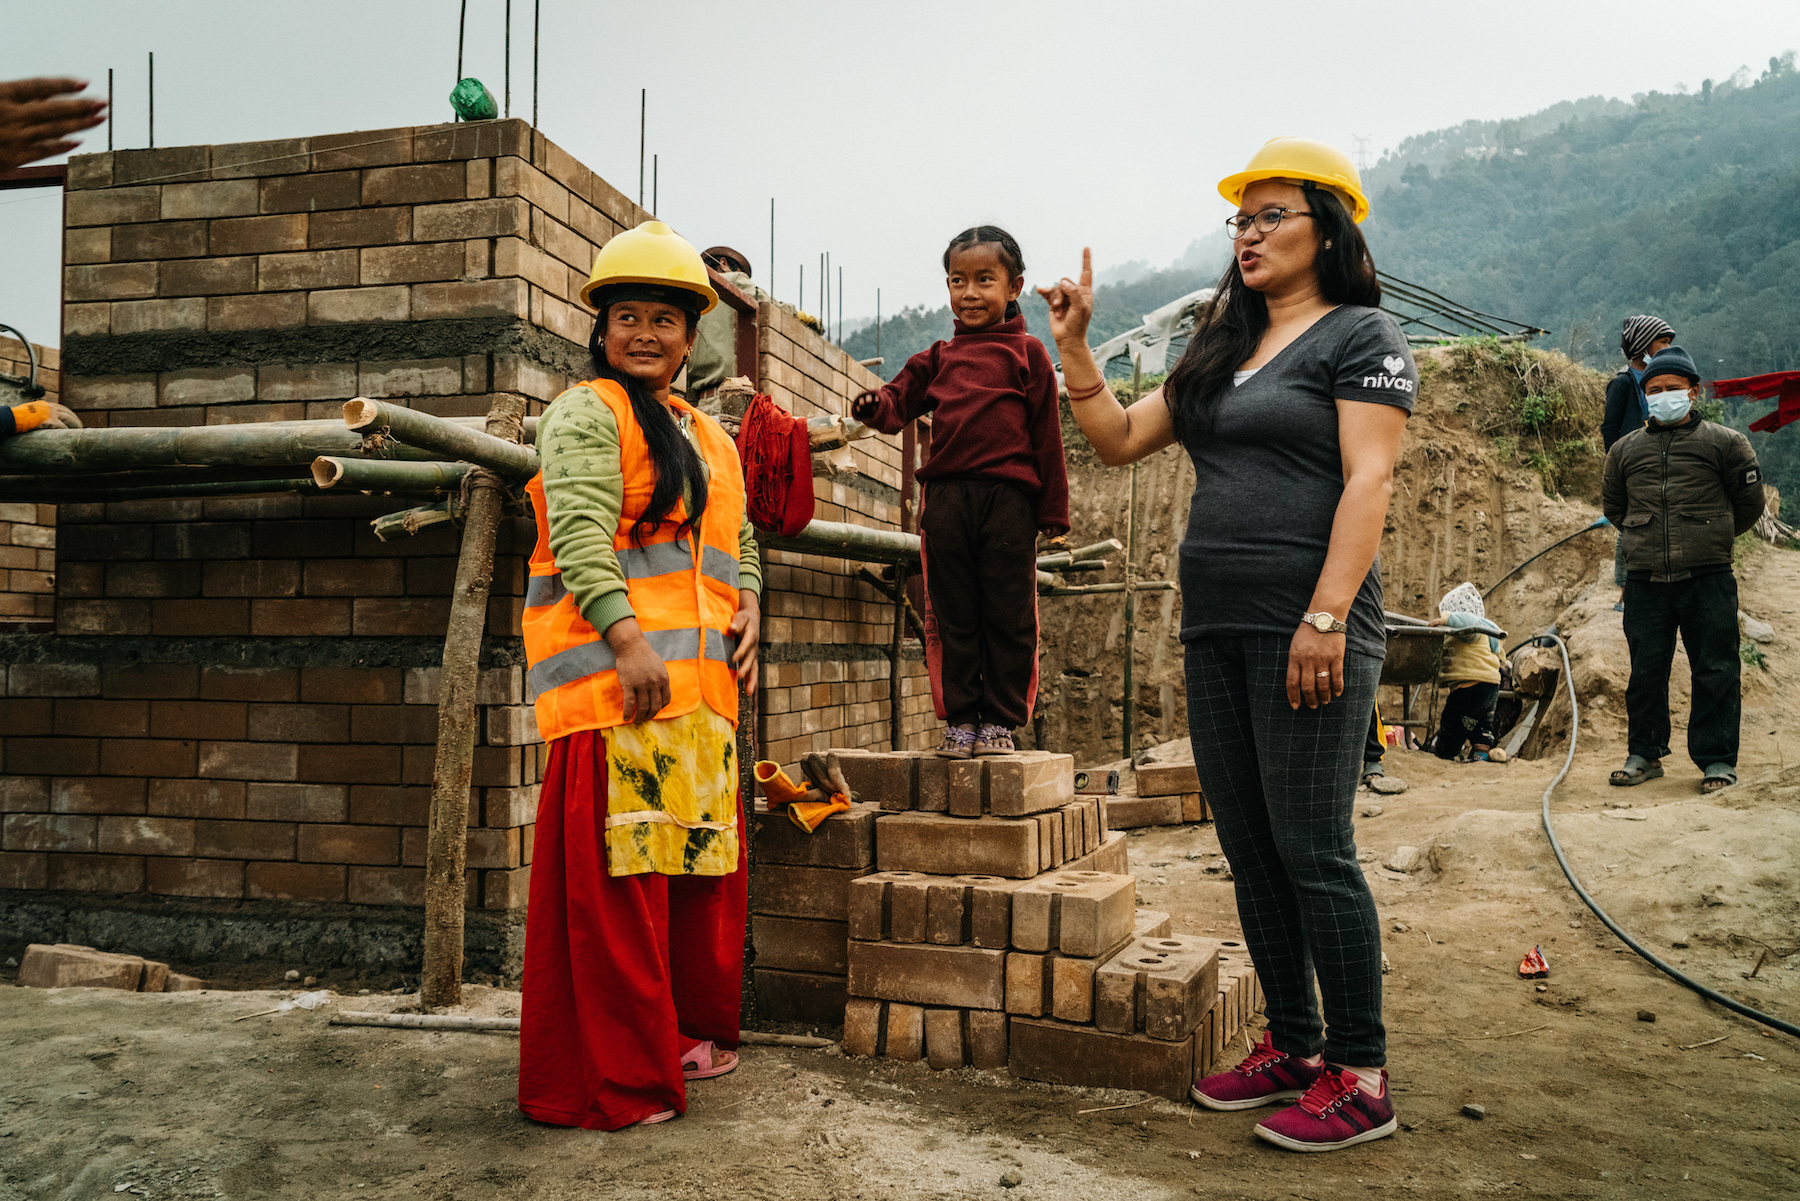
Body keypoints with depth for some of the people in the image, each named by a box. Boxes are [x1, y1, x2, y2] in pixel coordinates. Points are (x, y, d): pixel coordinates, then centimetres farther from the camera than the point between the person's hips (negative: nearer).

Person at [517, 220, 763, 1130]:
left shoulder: (712, 441, 24)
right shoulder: (585, 414, 0)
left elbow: (739, 545, 29)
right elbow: (579, 534, -13)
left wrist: (748, 608, 8)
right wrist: (627, 637, -23)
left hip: (699, 680, 7)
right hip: (616, 676, -7)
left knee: (697, 855, 10)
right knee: (617, 862, -8)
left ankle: (684, 1030, 26)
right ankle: (609, 1078, 2)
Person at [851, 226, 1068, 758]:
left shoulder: (1026, 352, 6)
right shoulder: (938, 358, 18)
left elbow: (1046, 433, 3)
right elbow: (900, 402, 9)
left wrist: (1053, 509, -1)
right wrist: (877, 405, -16)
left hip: (1008, 498, -3)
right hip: (946, 497, 4)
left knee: (1008, 614, 2)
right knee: (953, 614, 7)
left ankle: (1001, 719, 13)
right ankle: (960, 718, 17)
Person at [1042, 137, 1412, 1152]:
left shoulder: (1363, 336, -1)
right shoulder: (1220, 352, 20)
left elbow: (1368, 479, -11)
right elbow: (1120, 439, 21)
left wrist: (1327, 616, -20)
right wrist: (1074, 346, 10)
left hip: (1308, 627, -7)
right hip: (1216, 629, 7)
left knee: (1311, 849, -6)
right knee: (1251, 851, 10)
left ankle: (1361, 1076, 6)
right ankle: (1293, 1046, 22)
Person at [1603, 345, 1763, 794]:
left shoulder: (1724, 442, 4)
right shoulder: (1625, 449, 12)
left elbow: (1749, 503, 11)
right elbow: (1613, 505, 25)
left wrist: (1711, 538, 15)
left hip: (1708, 580, -2)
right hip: (1645, 582, 2)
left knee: (1715, 672, 0)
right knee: (1645, 672, 7)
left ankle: (1717, 760, 10)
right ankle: (1644, 754, 19)